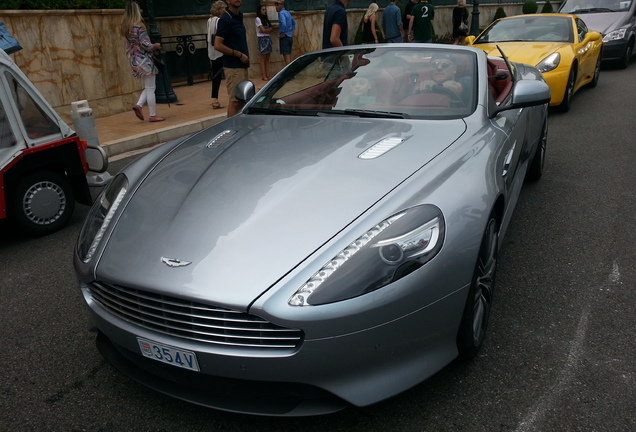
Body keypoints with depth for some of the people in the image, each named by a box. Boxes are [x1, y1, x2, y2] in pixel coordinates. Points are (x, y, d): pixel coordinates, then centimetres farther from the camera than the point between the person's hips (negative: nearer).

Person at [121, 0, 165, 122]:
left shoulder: (126, 27, 10)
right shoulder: (139, 26, -14)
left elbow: (131, 45, 16)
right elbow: (146, 45, -18)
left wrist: (152, 47, 15)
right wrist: (156, 46, 1)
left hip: (135, 60, 8)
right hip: (144, 60, -8)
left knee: (148, 87, 18)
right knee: (150, 88, -2)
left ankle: (138, 105, 1)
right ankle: (153, 115, 1)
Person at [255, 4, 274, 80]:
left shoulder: (266, 19, 18)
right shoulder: (258, 19, -3)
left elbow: (271, 30, 8)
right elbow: (263, 30, -11)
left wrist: (265, 30, -7)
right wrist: (270, 29, 1)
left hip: (268, 38, 7)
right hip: (262, 39, -7)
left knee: (267, 59, 4)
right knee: (263, 58, -7)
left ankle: (267, 75, 4)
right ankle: (264, 76, -7)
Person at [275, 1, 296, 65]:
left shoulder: (281, 13, -11)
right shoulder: (288, 13, 16)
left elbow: (283, 23, -30)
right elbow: (293, 23, 30)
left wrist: (282, 33, -20)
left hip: (284, 37, -9)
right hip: (290, 36, 9)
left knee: (286, 56, -9)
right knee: (289, 56, 12)